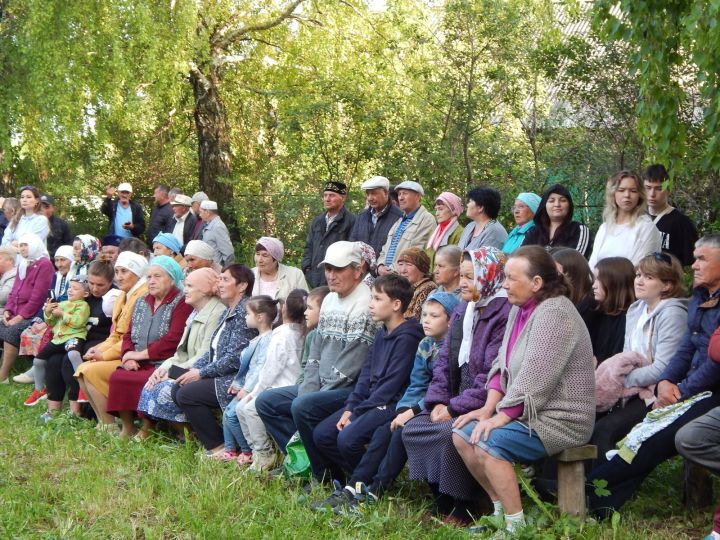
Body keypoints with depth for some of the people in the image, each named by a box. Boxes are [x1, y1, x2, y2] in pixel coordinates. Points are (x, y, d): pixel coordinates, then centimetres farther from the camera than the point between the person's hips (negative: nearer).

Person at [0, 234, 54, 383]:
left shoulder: (44, 264, -6)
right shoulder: (22, 265, 21)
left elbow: (38, 296, -14)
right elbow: (14, 291, 20)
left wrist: (21, 316, -17)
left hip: (32, 316, -8)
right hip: (16, 314, 8)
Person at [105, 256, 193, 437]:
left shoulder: (182, 303, -3)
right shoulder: (142, 303, 20)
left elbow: (172, 340, -14)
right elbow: (128, 335, 17)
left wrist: (141, 354, -11)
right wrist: (128, 356, -4)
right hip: (139, 366, 6)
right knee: (116, 377, -23)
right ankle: (127, 428, -11)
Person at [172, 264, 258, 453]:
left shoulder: (244, 312, -14)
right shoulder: (228, 312, 17)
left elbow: (235, 358, -20)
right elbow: (214, 351, 18)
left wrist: (201, 373, -14)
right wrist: (194, 369, 2)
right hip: (222, 375, 10)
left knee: (186, 394, -17)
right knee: (177, 389, 0)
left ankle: (218, 446, -6)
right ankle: (211, 441, 3)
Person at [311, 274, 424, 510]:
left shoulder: (407, 338, -15)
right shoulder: (382, 333, 12)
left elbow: (391, 385, -18)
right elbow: (366, 373, 12)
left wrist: (357, 413, -16)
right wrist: (350, 408, -1)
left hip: (393, 404, -9)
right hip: (370, 401, 9)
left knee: (348, 438, -27)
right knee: (321, 434, -2)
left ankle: (356, 487, -2)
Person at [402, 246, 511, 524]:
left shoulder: (504, 314, -16)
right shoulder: (462, 311, 13)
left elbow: (493, 376, -22)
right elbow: (444, 361, 12)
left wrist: (455, 408, -19)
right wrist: (438, 402, -3)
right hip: (455, 403, 9)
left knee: (452, 433, -31)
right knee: (412, 427, -6)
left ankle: (462, 509, -11)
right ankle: (442, 501, 3)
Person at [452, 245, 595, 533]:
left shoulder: (554, 314, -20)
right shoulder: (520, 309, 11)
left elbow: (533, 379, -26)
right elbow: (502, 364, 11)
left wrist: (499, 418, -23)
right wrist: (488, 408, -1)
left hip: (561, 419, -10)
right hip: (524, 411, 10)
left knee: (488, 443, -26)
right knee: (462, 435, 2)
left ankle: (515, 524, -14)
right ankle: (500, 508, 12)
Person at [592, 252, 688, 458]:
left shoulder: (672, 313, -12)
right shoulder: (635, 309, 15)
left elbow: (662, 368, -19)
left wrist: (622, 381, -13)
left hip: (655, 394, -8)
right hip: (632, 391, 8)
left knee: (603, 430, -25)